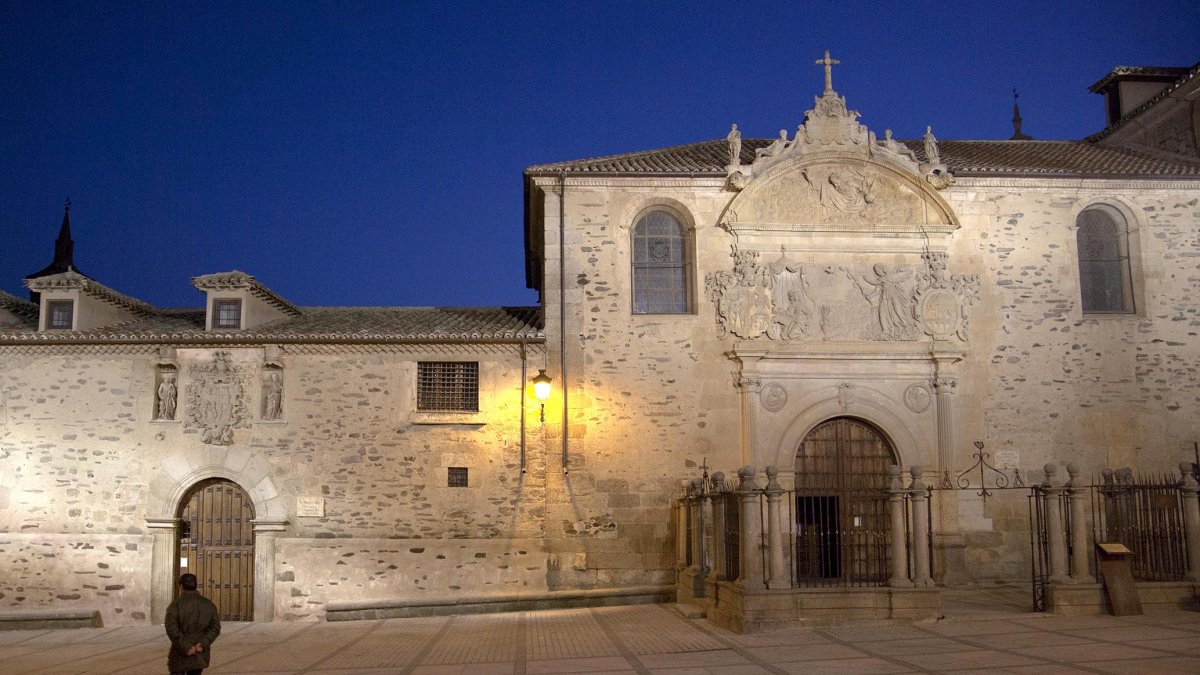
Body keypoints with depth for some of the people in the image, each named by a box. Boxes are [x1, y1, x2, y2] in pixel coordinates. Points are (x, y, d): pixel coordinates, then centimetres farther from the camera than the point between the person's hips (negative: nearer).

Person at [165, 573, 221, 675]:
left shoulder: (176, 604, -7)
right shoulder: (209, 604, 5)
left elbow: (171, 628, -18)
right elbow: (215, 628, -3)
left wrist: (186, 647, -16)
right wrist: (202, 644, -11)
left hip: (181, 654, -4)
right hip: (200, 655, 4)